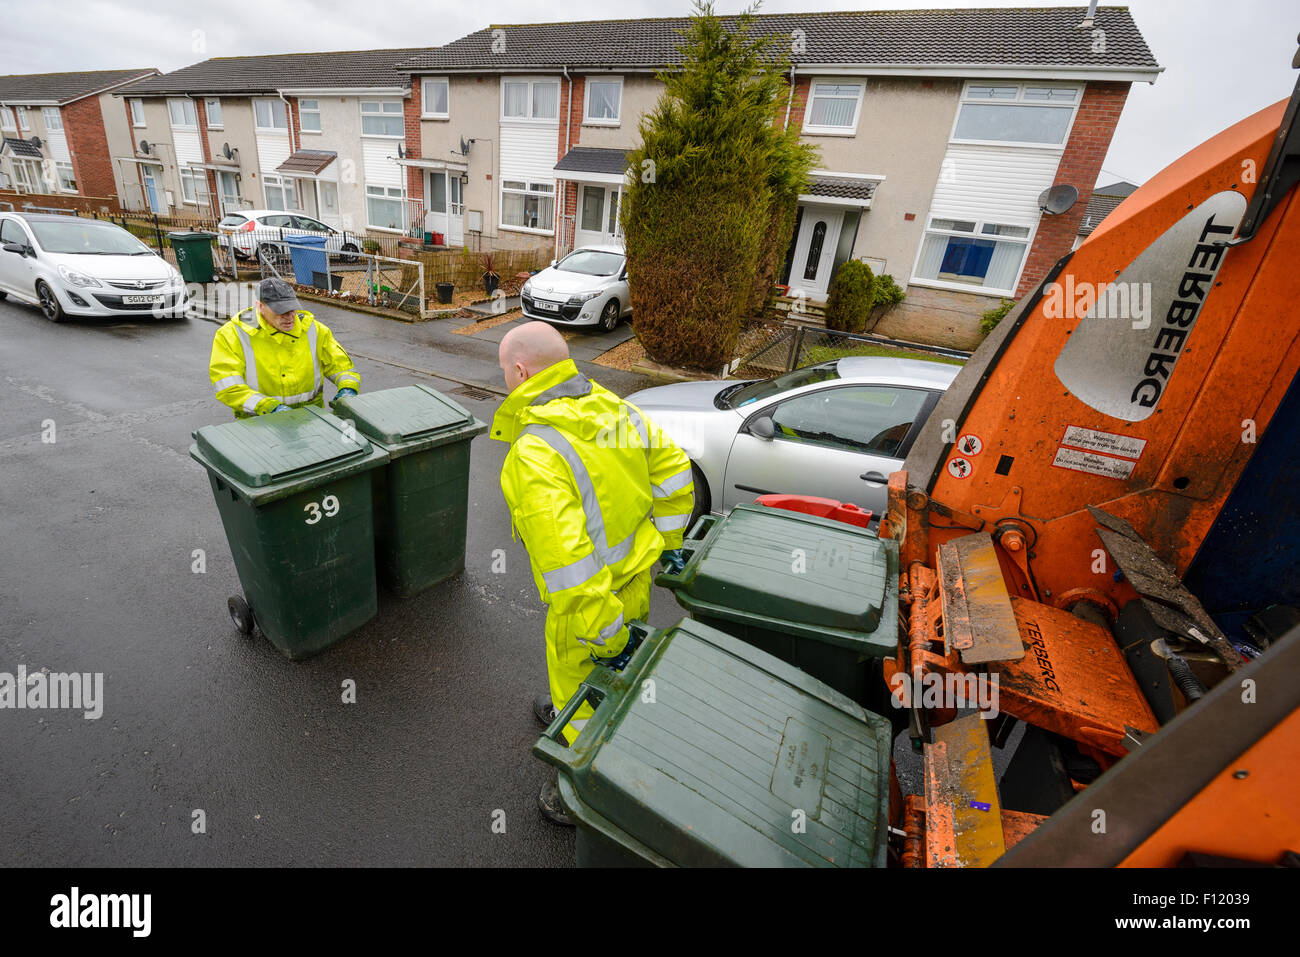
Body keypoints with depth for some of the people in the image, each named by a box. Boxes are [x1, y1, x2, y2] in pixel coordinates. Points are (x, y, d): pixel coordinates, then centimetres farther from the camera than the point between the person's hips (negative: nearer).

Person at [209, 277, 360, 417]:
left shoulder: (312, 329, 7)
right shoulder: (233, 335, -3)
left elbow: (342, 364, 17)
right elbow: (227, 387, -11)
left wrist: (348, 389, -4)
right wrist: (272, 407, -24)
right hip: (258, 419, -2)